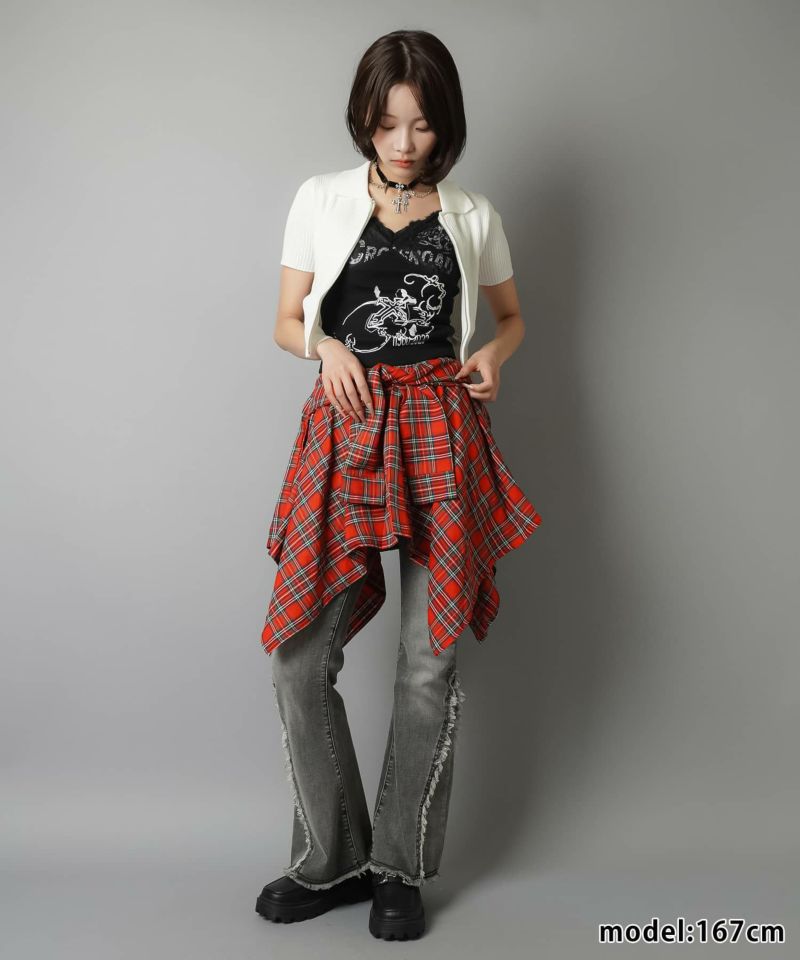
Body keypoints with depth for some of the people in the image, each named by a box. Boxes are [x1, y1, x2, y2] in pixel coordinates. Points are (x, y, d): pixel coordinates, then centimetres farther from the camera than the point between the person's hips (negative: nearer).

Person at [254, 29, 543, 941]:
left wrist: (493, 353, 0)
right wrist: (326, 348, -10)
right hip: (344, 429, 0)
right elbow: (287, 321, 12)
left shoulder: (472, 214, 10)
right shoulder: (321, 198, 8)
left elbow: (512, 315, 22)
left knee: (430, 662, 0)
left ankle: (401, 868, 18)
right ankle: (332, 860, 16)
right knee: (299, 657, -5)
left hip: (439, 434, 0)